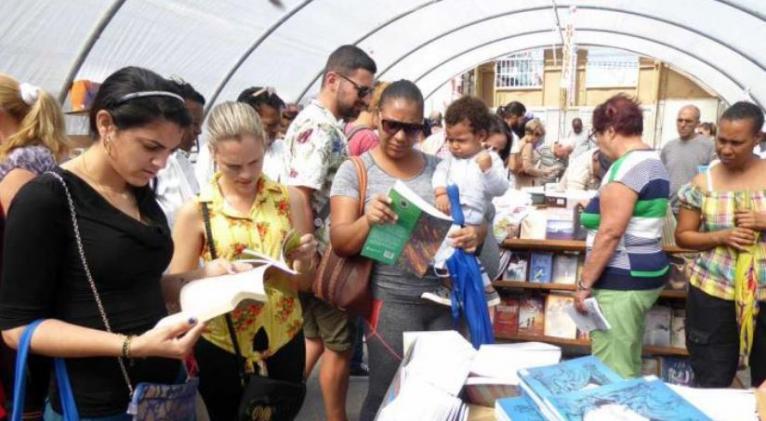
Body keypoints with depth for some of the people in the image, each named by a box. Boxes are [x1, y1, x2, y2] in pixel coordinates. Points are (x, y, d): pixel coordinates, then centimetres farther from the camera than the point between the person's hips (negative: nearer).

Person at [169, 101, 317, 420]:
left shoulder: (290, 199, -3)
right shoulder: (196, 212, -8)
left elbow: (305, 283, 3)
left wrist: (305, 261, -19)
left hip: (284, 342, 2)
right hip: (222, 348, -2)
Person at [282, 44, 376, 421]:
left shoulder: (324, 124, 12)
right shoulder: (319, 129, -20)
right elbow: (299, 199, -26)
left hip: (325, 256, 10)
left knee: (314, 340, 20)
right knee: (340, 346, 6)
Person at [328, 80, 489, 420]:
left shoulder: (440, 168, 8)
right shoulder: (356, 170, -2)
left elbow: (475, 220, 11)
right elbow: (340, 243, -8)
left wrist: (475, 234, -14)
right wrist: (368, 220, -29)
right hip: (392, 303, -3)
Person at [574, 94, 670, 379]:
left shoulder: (626, 167, -18)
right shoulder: (654, 162, 14)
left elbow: (610, 233, -22)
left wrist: (584, 283, -17)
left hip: (622, 280, -11)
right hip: (646, 272, 11)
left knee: (611, 370, -3)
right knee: (629, 363, 18)